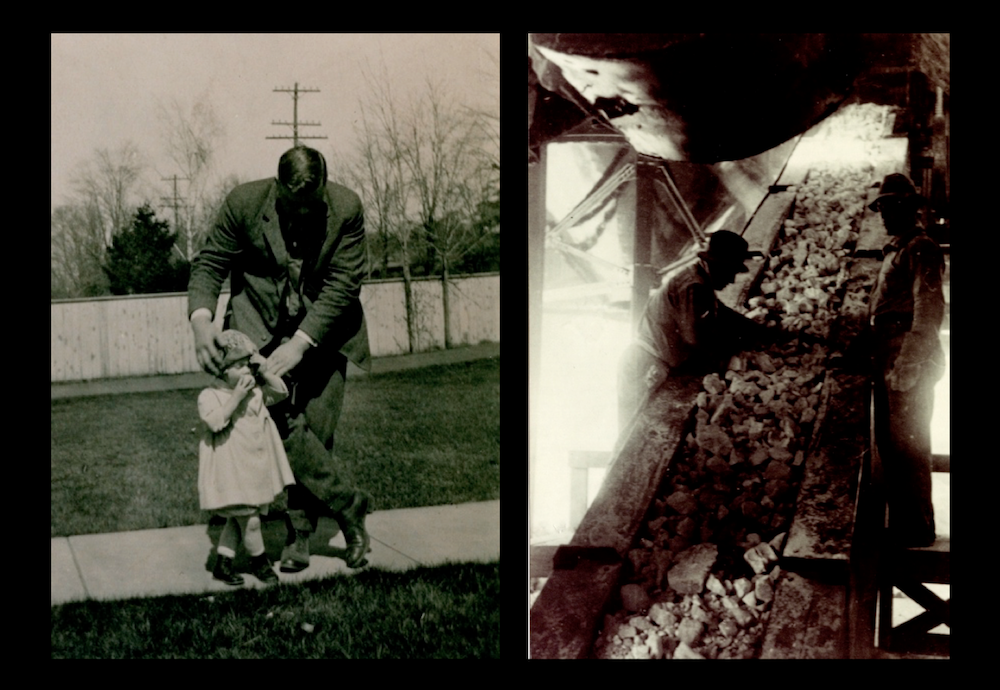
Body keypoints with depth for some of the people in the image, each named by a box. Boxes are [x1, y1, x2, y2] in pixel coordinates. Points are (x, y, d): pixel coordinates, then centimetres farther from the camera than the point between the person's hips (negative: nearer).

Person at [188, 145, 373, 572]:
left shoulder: (346, 209, -16)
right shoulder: (244, 203, -13)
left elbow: (343, 285, -16)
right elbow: (209, 262, -5)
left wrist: (299, 344, -24)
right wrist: (201, 319, -24)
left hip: (323, 331, 0)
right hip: (262, 328, 0)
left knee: (315, 431, -3)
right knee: (280, 420, -18)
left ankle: (300, 534, 11)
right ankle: (347, 503, -3)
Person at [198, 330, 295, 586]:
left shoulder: (255, 391, 6)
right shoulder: (209, 396, -13)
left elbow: (281, 392, 6)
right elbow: (215, 422, -27)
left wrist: (264, 370, -5)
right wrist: (236, 397, -29)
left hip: (256, 468, 7)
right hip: (230, 472, -6)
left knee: (236, 520, 12)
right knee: (250, 520, -5)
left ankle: (222, 564, 23)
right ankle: (259, 561, 18)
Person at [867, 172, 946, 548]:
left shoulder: (921, 249, -8)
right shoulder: (895, 251, 22)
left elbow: (928, 307, -18)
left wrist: (910, 361, -26)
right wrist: (876, 357, 21)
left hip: (909, 365, -10)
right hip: (889, 365, 10)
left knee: (907, 446, -8)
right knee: (890, 446, 12)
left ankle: (917, 529, -4)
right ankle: (902, 526, 19)